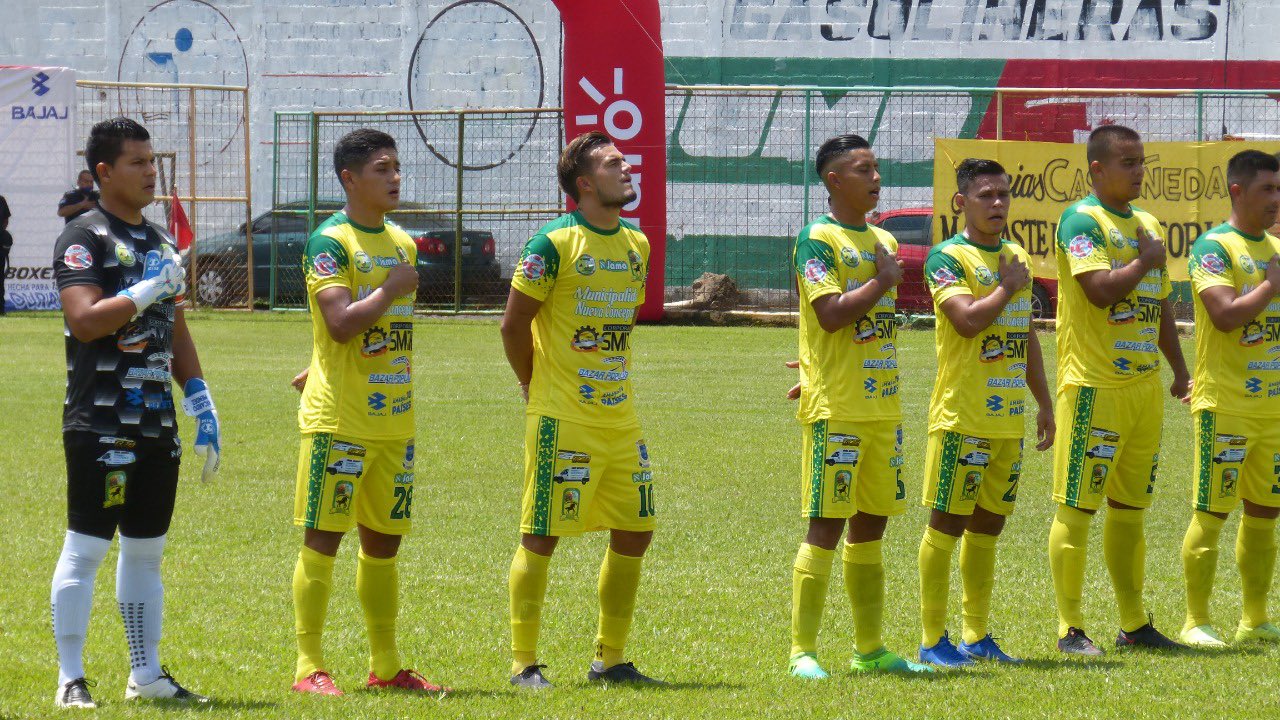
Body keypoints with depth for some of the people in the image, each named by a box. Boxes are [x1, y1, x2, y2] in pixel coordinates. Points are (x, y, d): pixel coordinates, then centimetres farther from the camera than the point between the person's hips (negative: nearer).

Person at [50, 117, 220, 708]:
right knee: (85, 548, -6)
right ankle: (70, 680, -3)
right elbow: (84, 321, -20)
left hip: (157, 424, 8)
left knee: (146, 551, 12)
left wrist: (200, 401, 16)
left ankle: (146, 674, 19)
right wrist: (147, 291, -20)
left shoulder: (161, 242, 18)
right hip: (100, 425, -8)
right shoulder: (84, 238, -8)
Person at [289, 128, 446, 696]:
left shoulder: (402, 244, 14)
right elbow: (342, 322, -22)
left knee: (383, 541, 11)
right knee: (323, 536, -5)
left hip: (393, 419, 7)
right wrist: (391, 289, -13)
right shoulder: (329, 243, -10)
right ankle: (309, 666, -3)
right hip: (339, 418, -7)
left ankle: (385, 665, 18)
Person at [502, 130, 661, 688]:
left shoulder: (636, 245, 11)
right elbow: (514, 325, -7)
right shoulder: (555, 243, -11)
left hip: (620, 418, 7)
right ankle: (523, 664, 3)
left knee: (634, 533, 7)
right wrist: (537, 388, 2)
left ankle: (610, 660, 18)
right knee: (541, 537, -3)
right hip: (562, 420, -7)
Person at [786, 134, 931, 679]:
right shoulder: (818, 240, -8)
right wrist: (882, 282, -11)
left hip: (882, 405, 7)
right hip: (836, 409, -7)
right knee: (825, 527, -7)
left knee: (871, 525, 11)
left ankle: (870, 648, 18)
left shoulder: (883, 241, 15)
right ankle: (802, 651, -5)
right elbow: (831, 313, -20)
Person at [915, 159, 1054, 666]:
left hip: (1009, 417, 7)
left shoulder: (1017, 257, 15)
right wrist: (1009, 286, -10)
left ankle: (977, 636, 18)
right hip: (962, 416, -7)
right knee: (947, 523, -4)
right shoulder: (948, 258, -8)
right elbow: (968, 319, -24)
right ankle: (933, 640, -1)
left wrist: (1044, 402, 21)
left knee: (988, 525, 11)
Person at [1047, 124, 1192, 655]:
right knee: (1077, 507, -4)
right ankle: (1070, 628, -1)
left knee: (1130, 507, 13)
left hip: (1145, 386, 8)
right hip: (1095, 386, -8)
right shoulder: (1082, 221, -9)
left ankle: (1134, 624, 19)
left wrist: (1180, 369, 20)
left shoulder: (1146, 224, 16)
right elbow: (1100, 289, -22)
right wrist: (1146, 261, -9)